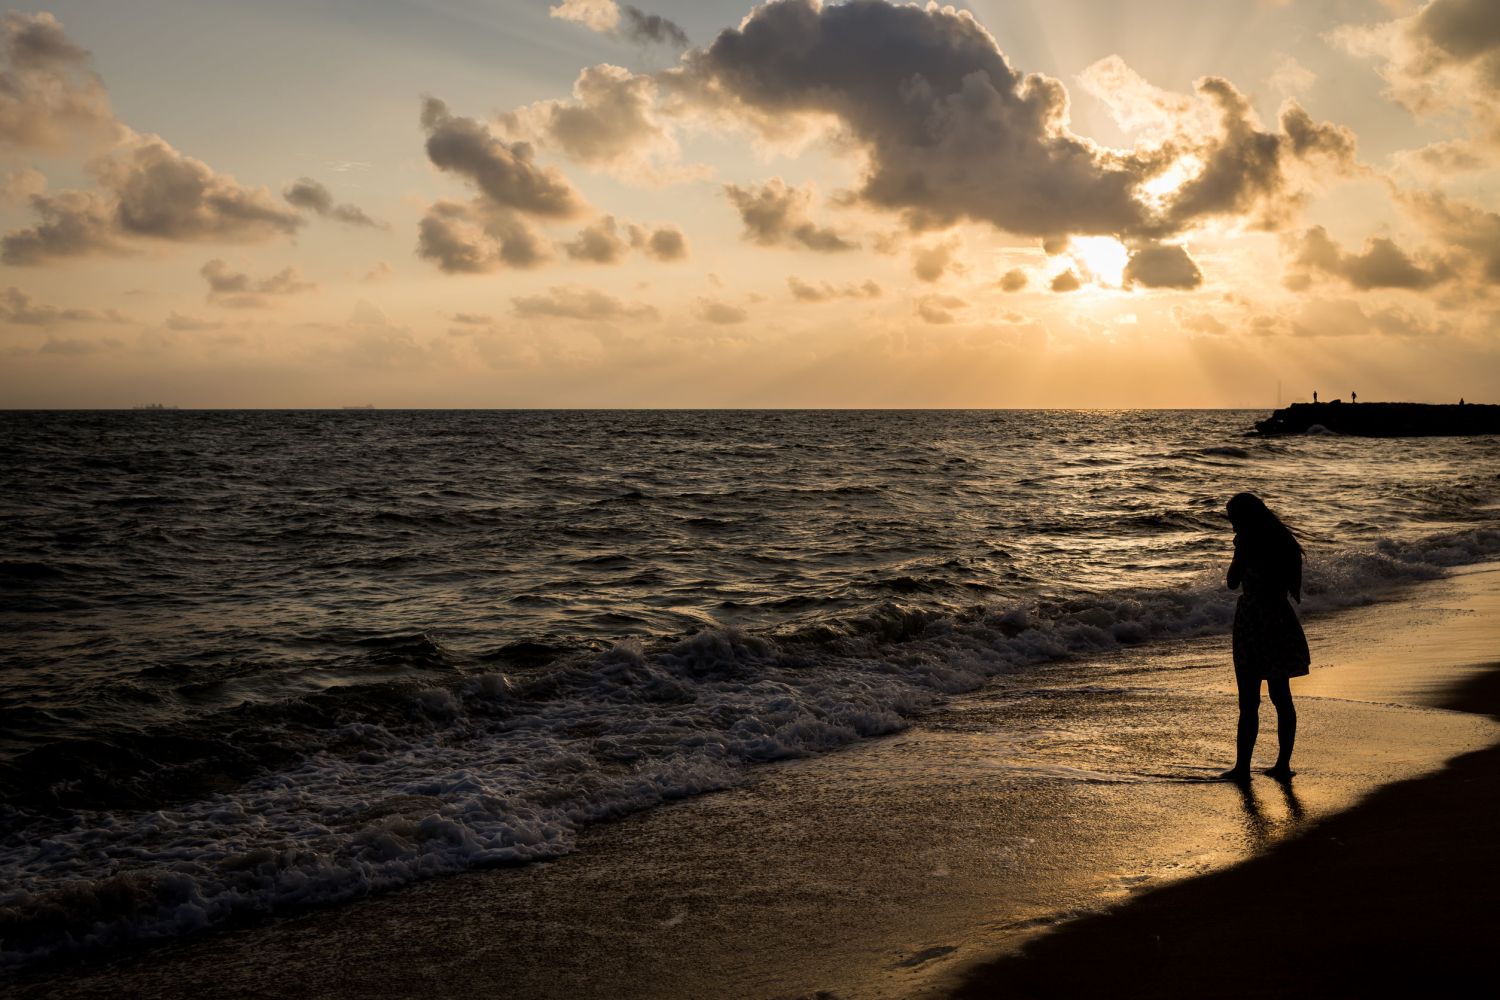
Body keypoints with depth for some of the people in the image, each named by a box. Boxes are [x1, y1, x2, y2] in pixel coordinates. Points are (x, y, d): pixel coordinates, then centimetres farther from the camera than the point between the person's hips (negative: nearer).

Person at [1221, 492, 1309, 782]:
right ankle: (1283, 763, 16)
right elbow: (1294, 589, 14)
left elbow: (1233, 582, -5)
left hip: (1252, 624, -7)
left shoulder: (1248, 541, -13)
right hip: (1281, 621, 7)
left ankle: (1242, 767, -1)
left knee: (1248, 702, -4)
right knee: (1281, 697, 12)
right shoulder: (1284, 542, 8)